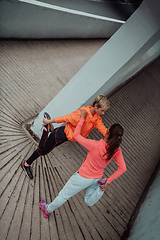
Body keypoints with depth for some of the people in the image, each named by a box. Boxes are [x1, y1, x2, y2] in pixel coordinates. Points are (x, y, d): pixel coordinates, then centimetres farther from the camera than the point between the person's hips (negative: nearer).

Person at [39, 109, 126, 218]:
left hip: (83, 177, -5)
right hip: (97, 178, 5)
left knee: (64, 194, 20)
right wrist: (108, 182, -8)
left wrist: (83, 118, -15)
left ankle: (48, 210, 42)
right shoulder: (116, 150, -18)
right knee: (89, 202, 30)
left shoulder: (95, 145, -34)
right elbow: (122, 168, -14)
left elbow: (76, 135, -22)